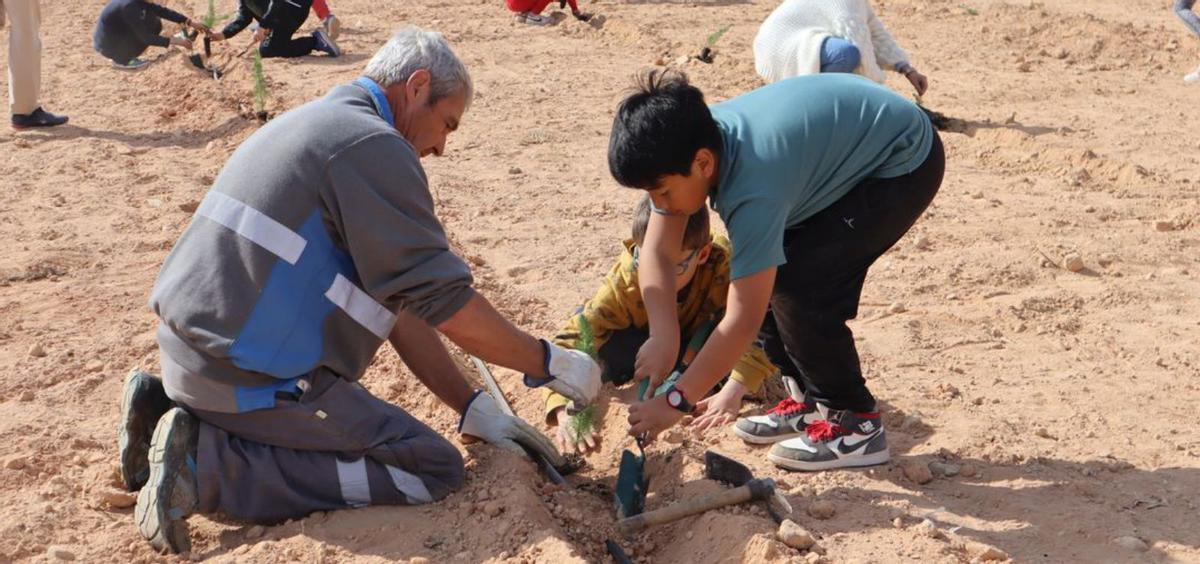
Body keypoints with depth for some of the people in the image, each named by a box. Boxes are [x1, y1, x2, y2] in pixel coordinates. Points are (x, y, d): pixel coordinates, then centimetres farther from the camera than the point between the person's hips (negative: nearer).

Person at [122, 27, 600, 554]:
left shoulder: (318, 123, 17)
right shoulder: (374, 145, -15)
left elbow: (396, 295, 14)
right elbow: (446, 304, -17)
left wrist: (473, 407, 11)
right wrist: (550, 363, -2)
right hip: (248, 375, -10)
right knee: (435, 469, -3)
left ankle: (170, 408, 15)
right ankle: (209, 465, -9)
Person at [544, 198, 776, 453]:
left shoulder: (723, 264, -38)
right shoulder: (623, 282, -35)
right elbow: (570, 341, -39)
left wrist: (733, 390, -56)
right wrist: (565, 413, -55)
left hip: (702, 338, 0)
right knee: (585, 322, -29)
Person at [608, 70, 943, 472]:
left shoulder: (753, 187, -37)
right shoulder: (690, 143, -15)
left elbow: (743, 319, -34)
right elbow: (656, 250, -13)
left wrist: (676, 401, -29)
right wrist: (664, 336, -27)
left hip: (905, 164, -9)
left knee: (798, 286, -20)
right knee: (765, 278, 4)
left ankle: (856, 424, -4)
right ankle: (817, 402, 20)